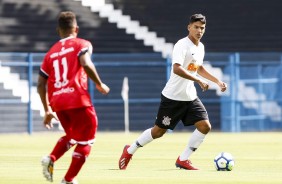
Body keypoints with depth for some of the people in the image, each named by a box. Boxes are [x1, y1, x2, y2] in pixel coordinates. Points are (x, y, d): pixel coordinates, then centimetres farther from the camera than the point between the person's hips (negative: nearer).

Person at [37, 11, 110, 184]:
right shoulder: (82, 44, 4)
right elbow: (86, 64, -18)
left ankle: (51, 159, 4)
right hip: (77, 99, -6)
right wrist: (100, 84, -5)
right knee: (85, 140, 7)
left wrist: (48, 110, 23)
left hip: (57, 102, 6)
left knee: (71, 136, 27)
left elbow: (41, 85, 16)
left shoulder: (51, 53, 18)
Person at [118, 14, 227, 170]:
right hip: (173, 97, -7)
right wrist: (199, 81, -34)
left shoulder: (201, 47, 10)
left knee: (205, 126, -8)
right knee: (159, 131, 1)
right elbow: (177, 69, -31)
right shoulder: (182, 45, -17)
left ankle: (183, 160, 2)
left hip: (190, 97, 7)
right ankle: (130, 151, 22)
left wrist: (217, 81, 22)